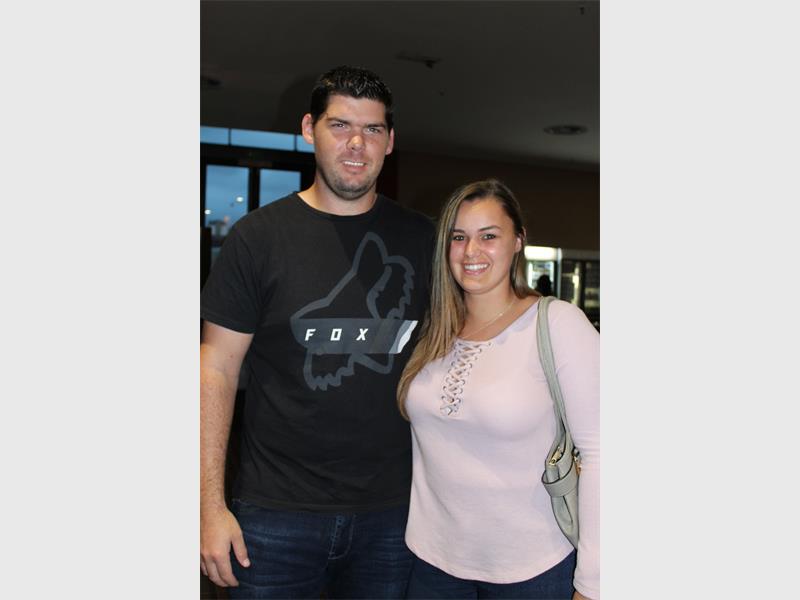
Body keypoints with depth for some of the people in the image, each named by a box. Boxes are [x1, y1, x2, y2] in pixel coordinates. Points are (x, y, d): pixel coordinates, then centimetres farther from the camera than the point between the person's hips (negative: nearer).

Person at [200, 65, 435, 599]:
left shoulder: (421, 238, 3)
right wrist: (211, 504, -9)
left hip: (392, 510, 3)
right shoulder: (261, 234, -5)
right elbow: (217, 368, -5)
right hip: (276, 514, -2)